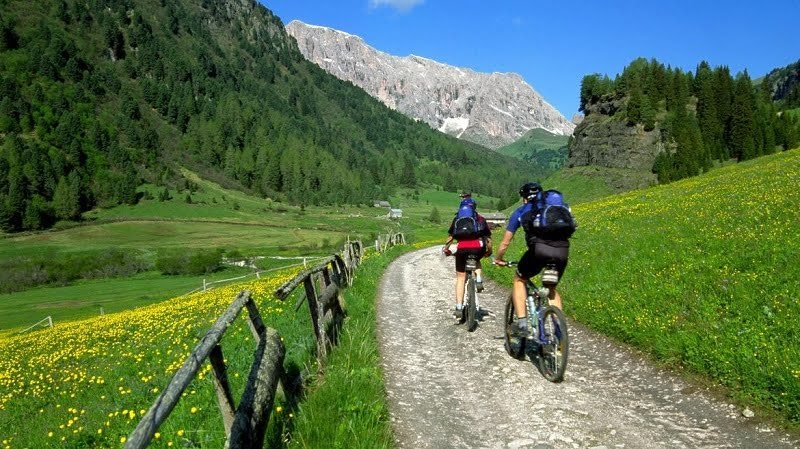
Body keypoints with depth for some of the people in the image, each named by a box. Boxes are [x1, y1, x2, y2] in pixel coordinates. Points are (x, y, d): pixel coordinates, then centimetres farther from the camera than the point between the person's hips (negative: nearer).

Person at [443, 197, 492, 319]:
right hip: (478, 248, 1)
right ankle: (478, 280, 10)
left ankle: (458, 307, 5)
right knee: (476, 261, 36)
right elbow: (488, 237, 23)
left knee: (460, 277, 11)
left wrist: (446, 249, 33)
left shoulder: (457, 219, 22)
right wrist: (489, 251, 37)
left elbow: (450, 237, 19)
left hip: (462, 248, -1)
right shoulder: (481, 219, 23)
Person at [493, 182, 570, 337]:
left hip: (539, 248, -3)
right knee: (552, 288, 27)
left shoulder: (520, 212, 24)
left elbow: (505, 242, 28)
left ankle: (522, 323, 10)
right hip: (563, 251, 4)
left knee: (519, 280, 21)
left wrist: (498, 259, 45)